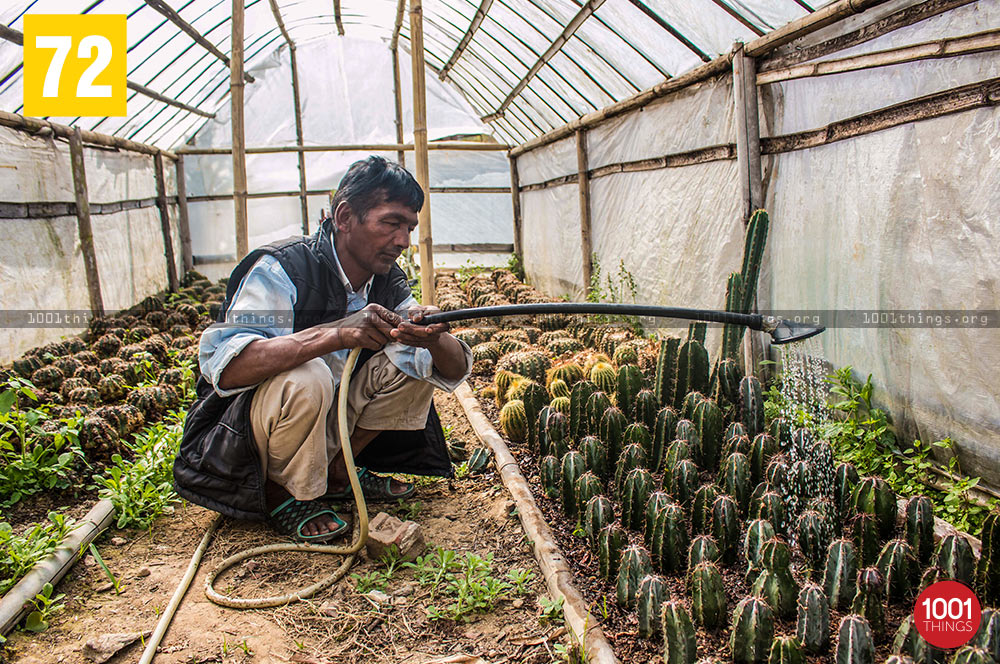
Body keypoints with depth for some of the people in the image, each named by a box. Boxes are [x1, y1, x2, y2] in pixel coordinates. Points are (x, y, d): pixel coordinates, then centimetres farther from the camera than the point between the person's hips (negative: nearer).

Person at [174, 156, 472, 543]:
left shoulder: (387, 283, -2)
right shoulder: (281, 270, -22)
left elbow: (456, 369, -7)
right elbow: (225, 367, -37)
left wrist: (432, 340, -31)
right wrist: (335, 333, -46)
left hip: (325, 422, 6)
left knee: (410, 360, -9)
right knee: (304, 378, -35)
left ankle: (336, 472, 2)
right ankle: (282, 494, -8)